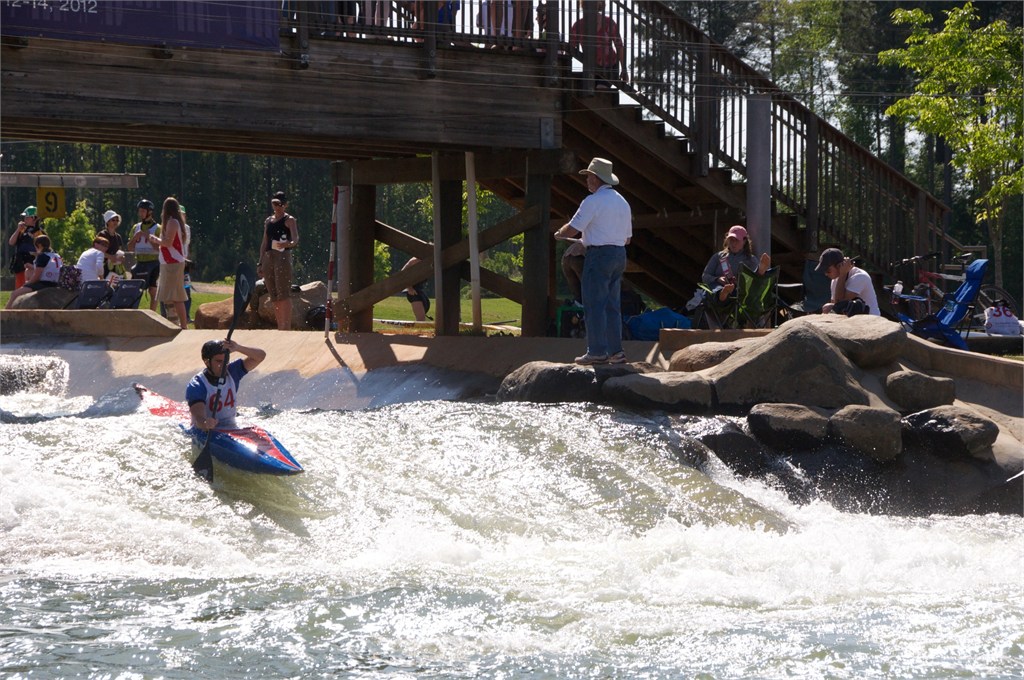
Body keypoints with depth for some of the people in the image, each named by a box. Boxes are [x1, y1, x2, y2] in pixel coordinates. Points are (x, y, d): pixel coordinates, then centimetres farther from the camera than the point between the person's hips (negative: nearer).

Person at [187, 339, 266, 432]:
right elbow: (198, 417, -29)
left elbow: (260, 356, -4)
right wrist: (205, 423, -54)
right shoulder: (196, 386, -16)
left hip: (231, 429, 4)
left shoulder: (232, 372, 1)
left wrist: (238, 348, -21)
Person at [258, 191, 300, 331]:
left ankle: (286, 327, -21)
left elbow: (296, 239, -17)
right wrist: (260, 263, 16)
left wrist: (288, 244, -39)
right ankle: (280, 327, 9)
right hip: (268, 258, 7)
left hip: (283, 257, -7)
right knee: (274, 296, 6)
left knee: (283, 293, -15)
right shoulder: (268, 221, 19)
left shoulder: (289, 220, -1)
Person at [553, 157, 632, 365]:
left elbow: (572, 229, -13)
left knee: (595, 305, -5)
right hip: (619, 254, 8)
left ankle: (597, 352, -8)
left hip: (599, 255, -8)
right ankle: (616, 351, 9)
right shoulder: (622, 202, 15)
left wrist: (559, 234, 10)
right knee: (612, 305, 11)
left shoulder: (593, 201, -11)